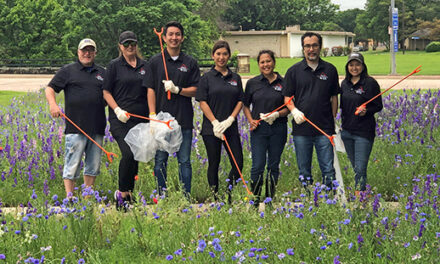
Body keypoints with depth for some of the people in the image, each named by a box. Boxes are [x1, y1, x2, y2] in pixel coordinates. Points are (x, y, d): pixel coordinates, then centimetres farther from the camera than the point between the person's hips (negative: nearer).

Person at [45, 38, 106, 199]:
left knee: (93, 165, 9)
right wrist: (52, 104, -15)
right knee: (72, 164, -5)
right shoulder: (68, 71, 7)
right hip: (76, 127, -4)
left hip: (97, 126, 4)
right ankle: (69, 197, 1)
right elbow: (50, 89, 4)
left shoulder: (102, 73, 18)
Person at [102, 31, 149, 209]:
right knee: (128, 154, -19)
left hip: (141, 118, 5)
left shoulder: (144, 66, 13)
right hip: (120, 119, -4)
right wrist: (117, 110, -13)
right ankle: (122, 193, -5)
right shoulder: (114, 65, 2)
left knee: (136, 156, 6)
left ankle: (129, 192, 18)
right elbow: (106, 92, 1)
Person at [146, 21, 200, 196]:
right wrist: (153, 116, -9)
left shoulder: (190, 63, 7)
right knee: (160, 160, 6)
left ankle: (186, 196, 11)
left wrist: (177, 90, -14)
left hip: (184, 120, 1)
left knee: (184, 161, 5)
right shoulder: (155, 61, 4)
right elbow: (151, 90, 0)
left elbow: (195, 90, 4)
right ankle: (162, 195, 15)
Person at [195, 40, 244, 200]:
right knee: (214, 164, 3)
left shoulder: (235, 78, 11)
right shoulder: (207, 78, 1)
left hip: (231, 128, 3)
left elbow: (240, 101, 7)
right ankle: (215, 197, 13)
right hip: (211, 129, -3)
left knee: (238, 163, -1)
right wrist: (215, 123, -13)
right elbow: (202, 102, -4)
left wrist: (230, 120, -8)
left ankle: (229, 194, 17)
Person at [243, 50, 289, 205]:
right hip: (258, 128, 0)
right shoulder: (252, 83, 5)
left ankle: (270, 200, 19)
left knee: (274, 166, 8)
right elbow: (245, 105, 12)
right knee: (258, 166, -5)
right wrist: (251, 120, -4)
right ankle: (255, 200, 6)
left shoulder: (283, 83, 3)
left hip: (278, 129, 0)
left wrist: (277, 114, -12)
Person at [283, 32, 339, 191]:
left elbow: (334, 97, 12)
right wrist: (294, 111, -12)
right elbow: (287, 97, 6)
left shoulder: (330, 70, 7)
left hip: (325, 128, 0)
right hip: (301, 128, 0)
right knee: (304, 170, 9)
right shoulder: (294, 71, 5)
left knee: (328, 169, -1)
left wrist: (333, 120, 7)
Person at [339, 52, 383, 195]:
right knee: (354, 166, 14)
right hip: (346, 131, 6)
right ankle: (359, 192, 26)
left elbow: (378, 106, -4)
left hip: (363, 132, -6)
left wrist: (366, 111, -22)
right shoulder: (344, 83, 10)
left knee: (360, 168, -9)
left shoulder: (370, 83, -8)